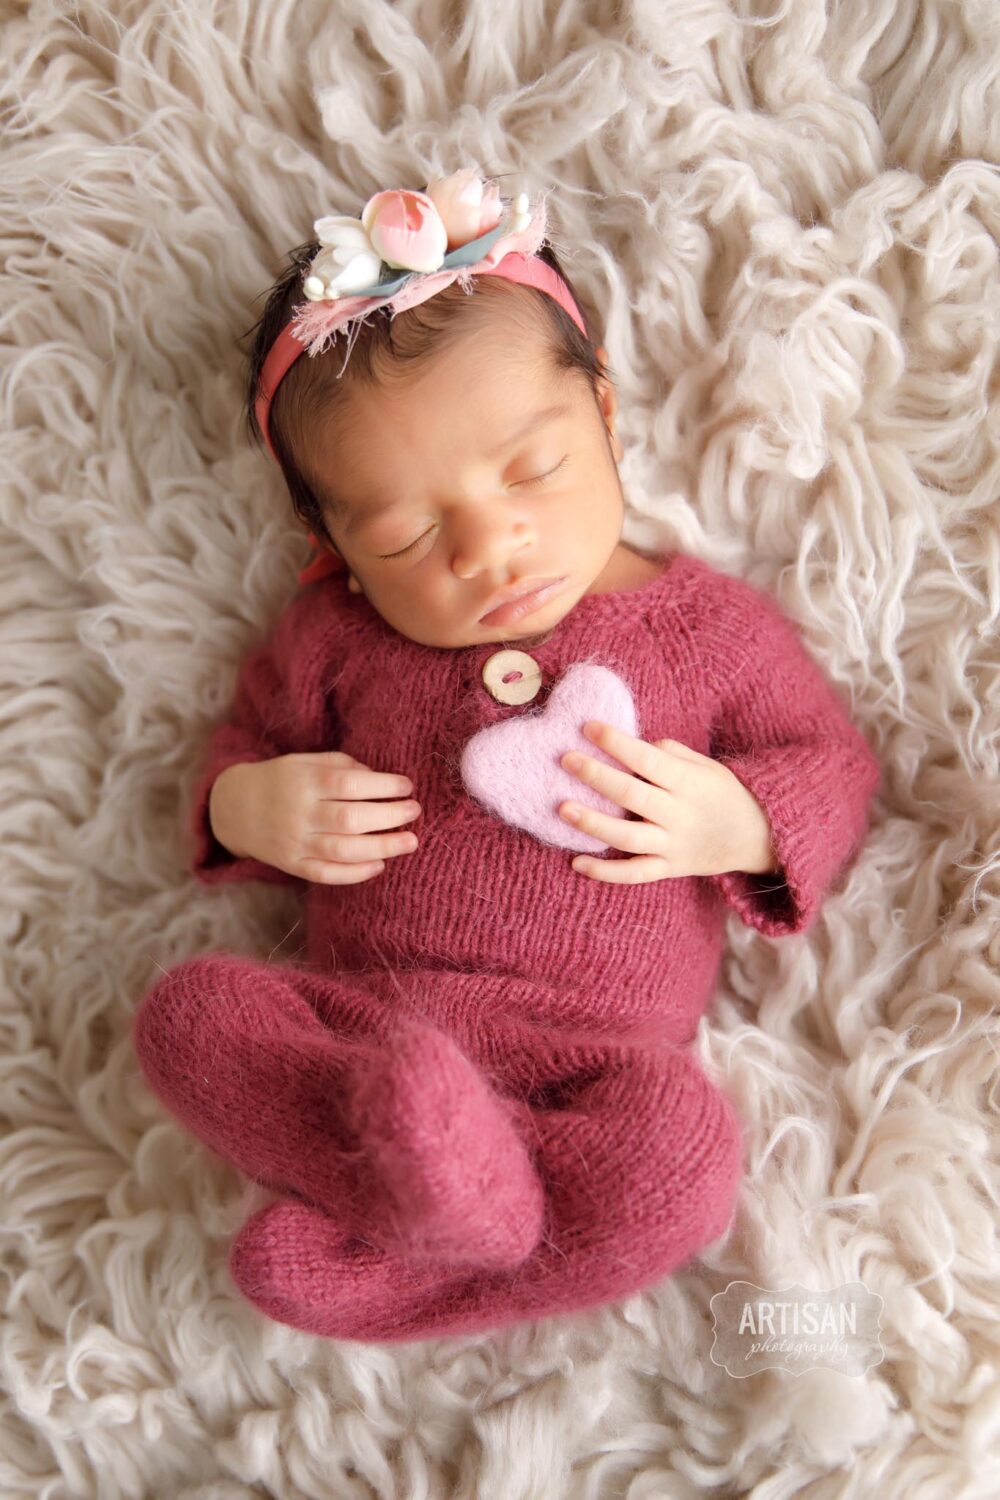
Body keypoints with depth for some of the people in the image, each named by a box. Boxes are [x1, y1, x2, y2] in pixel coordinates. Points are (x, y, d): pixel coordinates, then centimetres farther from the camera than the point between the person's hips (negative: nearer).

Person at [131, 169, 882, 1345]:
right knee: (187, 1007, -20)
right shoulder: (332, 636, 7)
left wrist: (736, 823, -12)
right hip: (352, 1020, 3)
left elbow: (835, 770, 11)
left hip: (594, 1058, -2)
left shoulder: (711, 626, 2)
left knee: (685, 1146, -32)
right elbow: (248, 739, 21)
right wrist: (246, 807, -4)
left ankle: (374, 1271, -20)